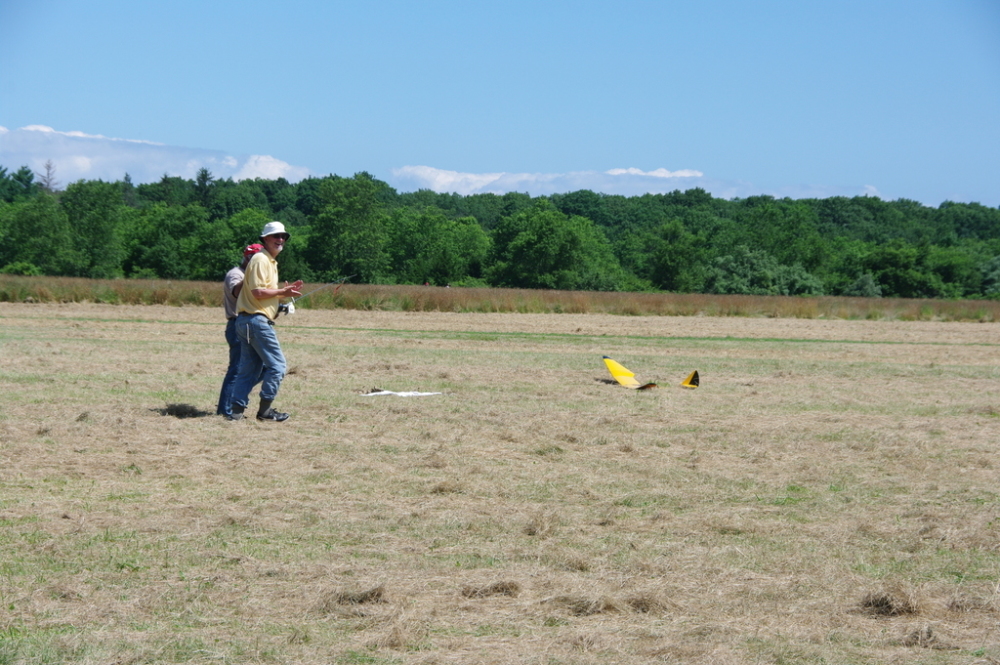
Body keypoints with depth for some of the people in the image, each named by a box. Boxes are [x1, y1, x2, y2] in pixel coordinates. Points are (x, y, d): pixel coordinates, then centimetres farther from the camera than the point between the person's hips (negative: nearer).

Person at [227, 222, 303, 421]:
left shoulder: (270, 261, 21)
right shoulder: (261, 259, -10)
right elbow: (258, 292, -18)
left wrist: (285, 292, 9)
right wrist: (283, 292, -10)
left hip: (246, 322, 10)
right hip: (257, 320, -10)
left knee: (249, 369, 9)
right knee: (277, 365, -6)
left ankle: (237, 410, 9)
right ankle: (265, 410, -3)